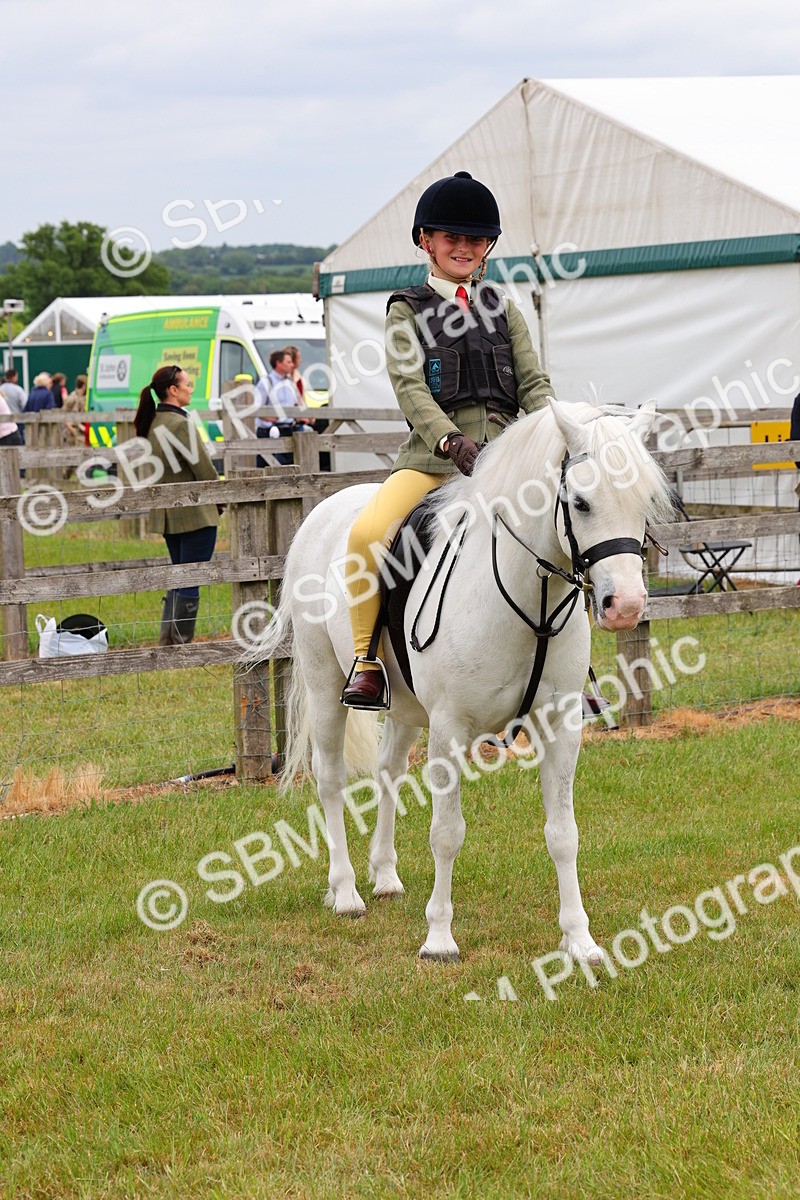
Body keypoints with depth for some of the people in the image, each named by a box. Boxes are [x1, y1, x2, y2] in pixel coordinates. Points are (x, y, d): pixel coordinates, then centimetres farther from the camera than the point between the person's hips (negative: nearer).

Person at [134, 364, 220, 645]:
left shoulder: (152, 423, 7)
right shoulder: (180, 424, -19)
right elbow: (203, 469, -15)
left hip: (167, 514, 9)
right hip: (195, 514, -9)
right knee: (190, 583, -3)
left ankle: (167, 643, 14)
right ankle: (180, 646, -2)